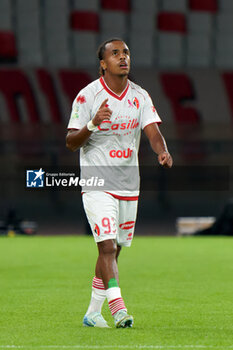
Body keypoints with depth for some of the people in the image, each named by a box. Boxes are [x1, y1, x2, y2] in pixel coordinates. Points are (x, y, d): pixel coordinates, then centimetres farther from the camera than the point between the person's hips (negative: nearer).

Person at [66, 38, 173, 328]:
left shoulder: (140, 96, 6)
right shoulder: (88, 95, -7)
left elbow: (153, 131, -5)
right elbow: (71, 143, -7)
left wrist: (163, 152, -27)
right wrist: (93, 123, -25)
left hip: (128, 183, 5)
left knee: (114, 250, 9)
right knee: (107, 245, -18)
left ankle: (93, 313, 20)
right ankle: (118, 308, -26)